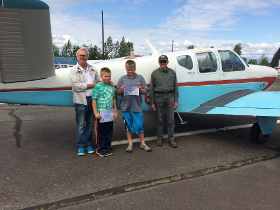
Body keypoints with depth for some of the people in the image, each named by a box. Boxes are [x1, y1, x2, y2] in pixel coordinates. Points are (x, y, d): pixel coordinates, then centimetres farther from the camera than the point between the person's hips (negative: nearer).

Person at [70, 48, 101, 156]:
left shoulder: (93, 69, 13)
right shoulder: (74, 70, 1)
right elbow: (77, 86, -11)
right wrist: (93, 85, -6)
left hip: (92, 99, 4)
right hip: (81, 101, -3)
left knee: (90, 124, 10)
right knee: (81, 126, 1)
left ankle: (89, 145, 22)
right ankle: (81, 147, 14)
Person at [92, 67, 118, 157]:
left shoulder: (112, 86, 7)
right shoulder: (97, 87, -7)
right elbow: (94, 100, -8)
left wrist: (115, 111, 12)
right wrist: (96, 113, -13)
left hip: (110, 113, 5)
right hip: (101, 113, -5)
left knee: (109, 131, 13)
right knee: (101, 132, 5)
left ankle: (108, 147, 28)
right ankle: (101, 149, 19)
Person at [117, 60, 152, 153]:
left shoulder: (140, 78, 5)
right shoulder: (122, 79, 7)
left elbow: (145, 92, 5)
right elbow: (118, 92, 8)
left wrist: (140, 89, -15)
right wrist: (121, 90, -13)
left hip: (136, 106, -1)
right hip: (125, 106, 1)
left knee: (139, 125, 0)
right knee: (128, 125, 9)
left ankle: (142, 143, 19)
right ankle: (130, 144, 22)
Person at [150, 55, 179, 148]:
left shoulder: (172, 72, 9)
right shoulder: (154, 73, 4)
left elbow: (175, 87, 10)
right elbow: (152, 89, 4)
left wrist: (176, 101, 4)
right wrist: (152, 102, 0)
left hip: (170, 96, 1)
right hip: (159, 96, -1)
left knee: (171, 119, 2)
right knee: (159, 119, 6)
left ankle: (171, 139, 13)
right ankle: (159, 138, 20)